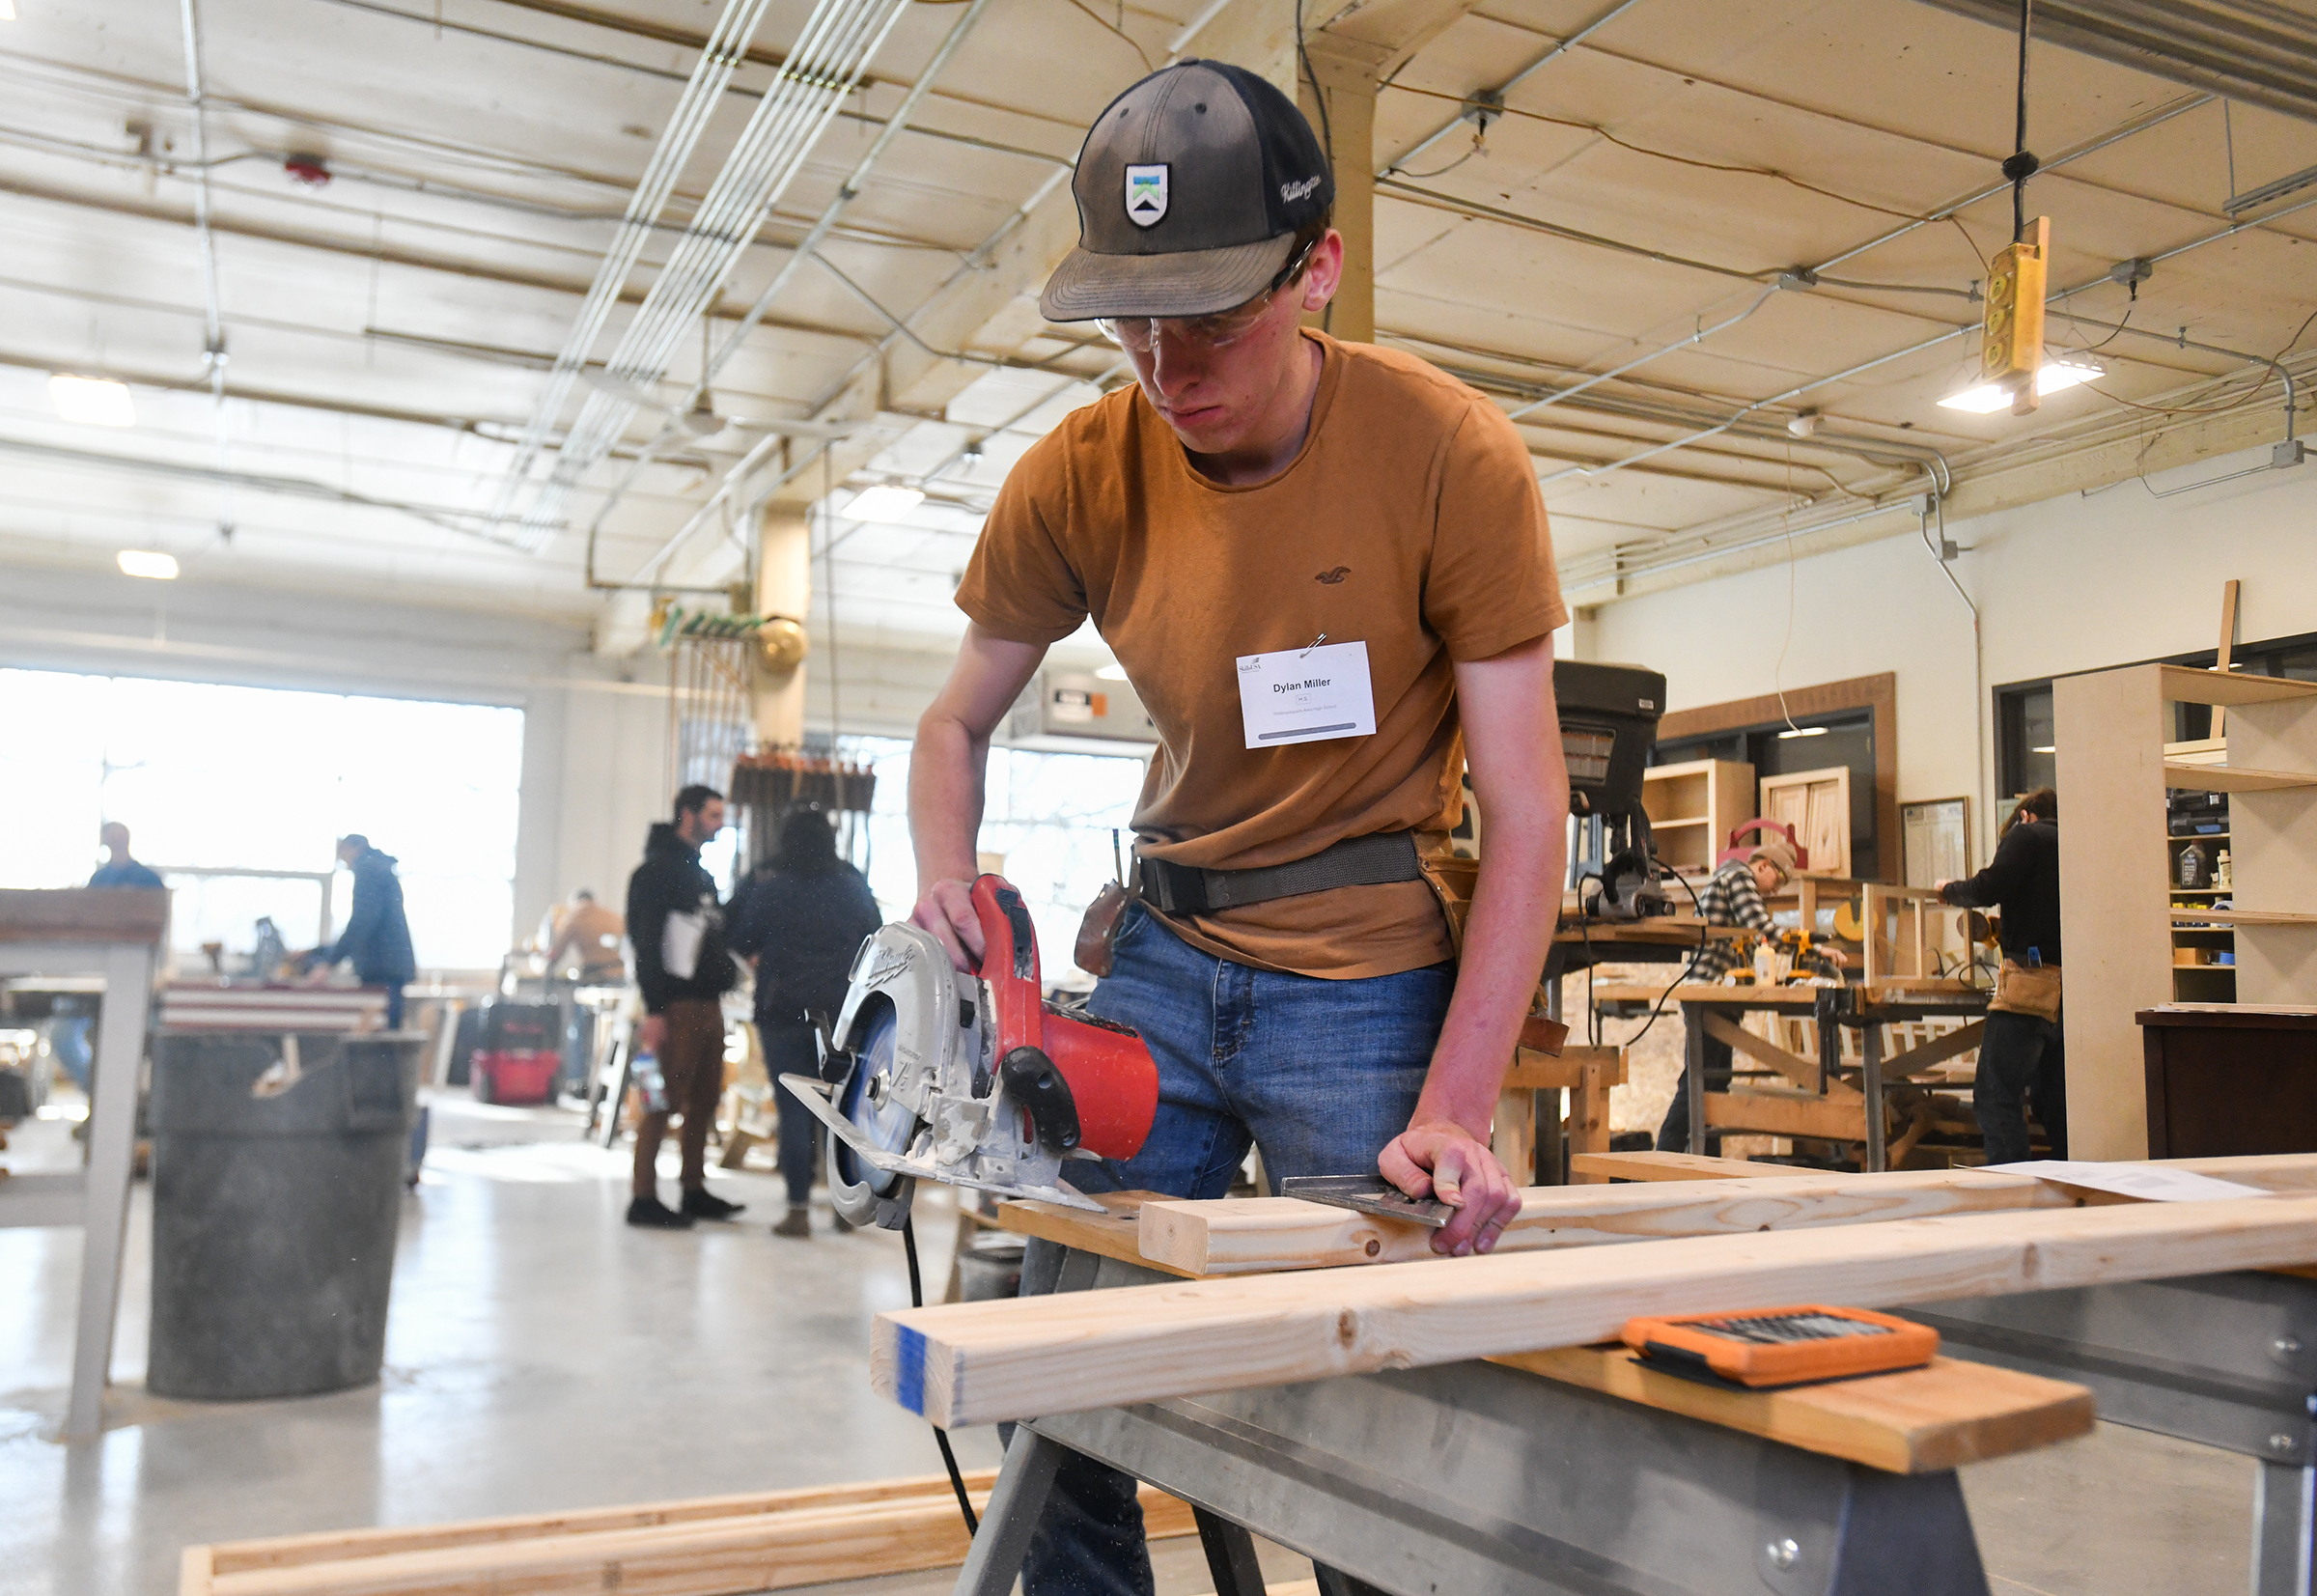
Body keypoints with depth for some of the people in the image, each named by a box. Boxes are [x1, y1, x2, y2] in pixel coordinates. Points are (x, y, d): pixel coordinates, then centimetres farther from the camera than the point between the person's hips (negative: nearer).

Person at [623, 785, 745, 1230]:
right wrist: (654, 1009, -22)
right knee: (665, 1101, -8)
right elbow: (646, 941, -16)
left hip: (708, 1003, 9)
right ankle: (644, 1200, -3)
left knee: (705, 1100, 12)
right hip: (676, 1005, -9)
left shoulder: (700, 873, 20)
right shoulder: (658, 870, -8)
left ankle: (695, 1192, 20)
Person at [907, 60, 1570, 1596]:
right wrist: (950, 894, -12)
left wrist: (1456, 1107, -21)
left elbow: (1527, 813, -14)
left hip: (1367, 981, -3)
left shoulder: (1455, 457, -14)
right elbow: (958, 726, 8)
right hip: (1162, 958, 4)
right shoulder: (1080, 474, -5)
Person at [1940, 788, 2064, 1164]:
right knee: (2054, 1100, 15)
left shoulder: (2025, 836, 3)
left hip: (2032, 980, -7)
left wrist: (1949, 890, 10)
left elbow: (1987, 890, -10)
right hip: (2075, 986, 7)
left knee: (1996, 1094, -7)